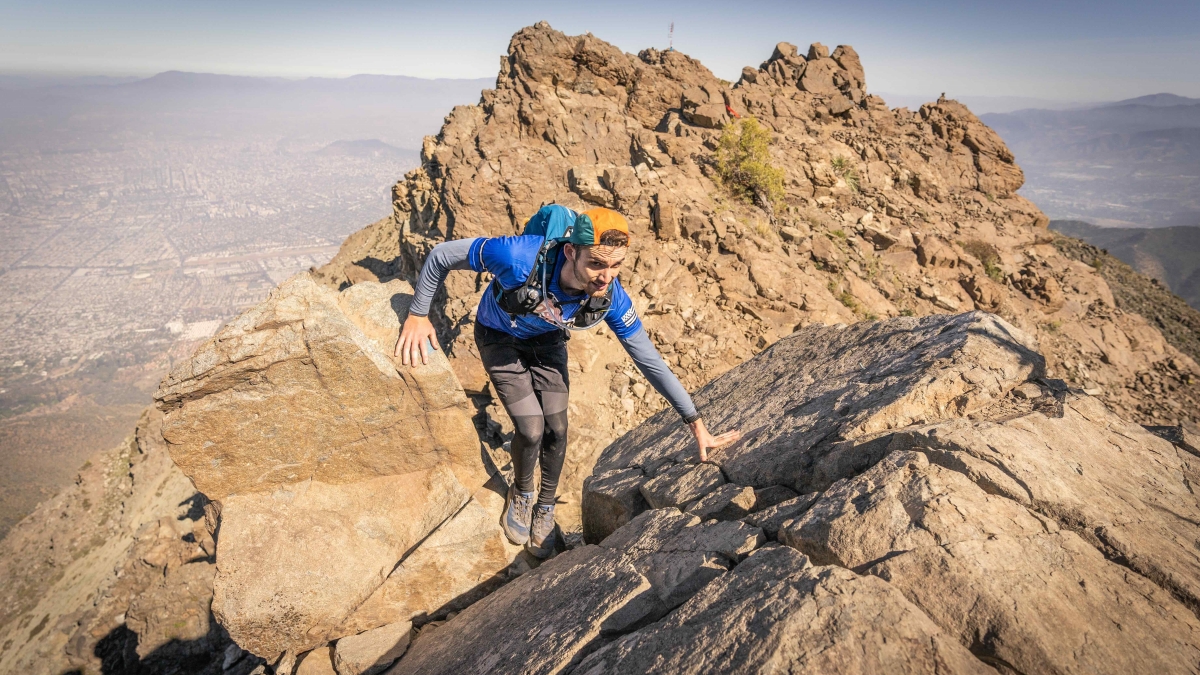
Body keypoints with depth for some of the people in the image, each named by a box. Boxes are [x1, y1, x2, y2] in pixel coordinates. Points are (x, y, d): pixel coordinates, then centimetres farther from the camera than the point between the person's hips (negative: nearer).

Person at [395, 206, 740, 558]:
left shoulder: (610, 297, -32)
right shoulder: (521, 257, -43)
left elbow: (649, 360, -19)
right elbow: (442, 254, -27)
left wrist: (696, 423, -17)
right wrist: (417, 315, -20)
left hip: (547, 341, 3)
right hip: (499, 339, -2)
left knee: (556, 428, 0)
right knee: (531, 429, -11)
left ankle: (545, 507, 28)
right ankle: (522, 494, 23)